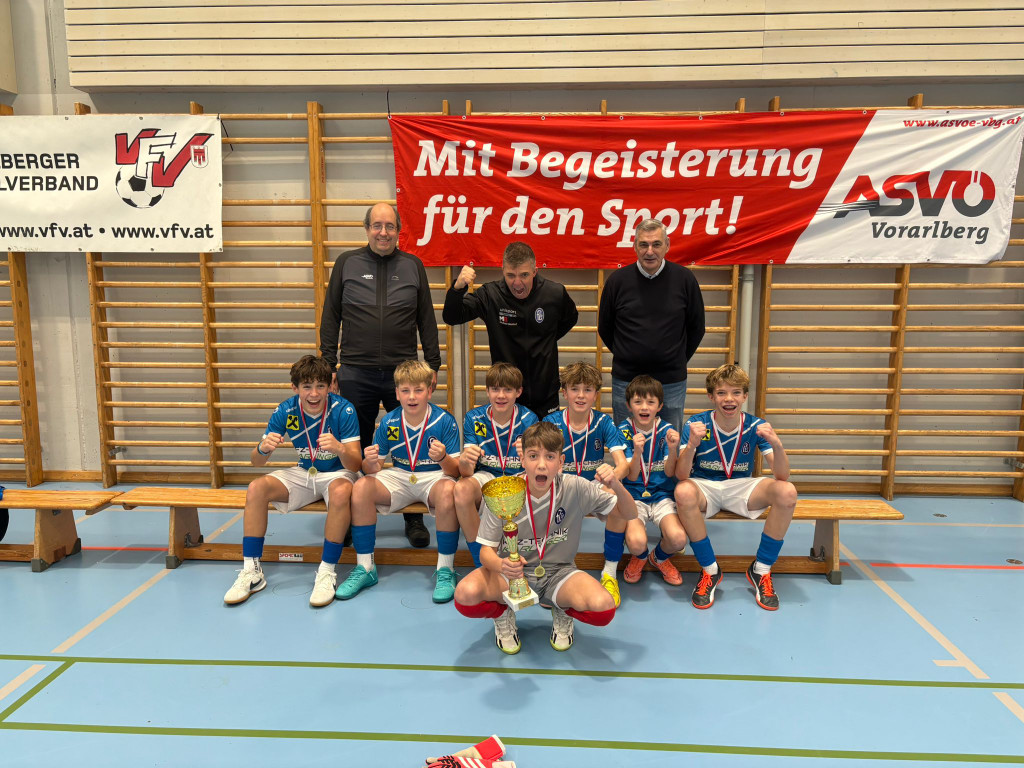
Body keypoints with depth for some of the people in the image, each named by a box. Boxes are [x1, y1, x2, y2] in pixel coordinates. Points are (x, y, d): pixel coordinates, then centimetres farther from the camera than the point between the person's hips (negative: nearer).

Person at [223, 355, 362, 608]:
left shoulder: (343, 410, -20)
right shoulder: (285, 411, -11)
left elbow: (354, 465, -23)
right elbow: (256, 462, -7)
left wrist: (340, 448, -46)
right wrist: (263, 449, -32)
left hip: (336, 474, -4)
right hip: (303, 473, 4)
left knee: (341, 492, -38)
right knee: (256, 488, -19)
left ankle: (327, 572, -26)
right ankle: (251, 571, -10)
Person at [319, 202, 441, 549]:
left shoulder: (413, 266, 8)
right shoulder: (346, 263, 7)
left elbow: (427, 320, 9)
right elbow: (330, 318, 7)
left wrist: (433, 364, 5)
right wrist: (328, 364, 2)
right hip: (356, 373, 0)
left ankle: (414, 518, 18)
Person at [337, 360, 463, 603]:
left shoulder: (445, 421, -12)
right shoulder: (388, 422, -5)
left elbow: (455, 470, -13)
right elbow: (373, 469, -2)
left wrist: (444, 459, -36)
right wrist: (370, 462, -27)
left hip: (434, 477, -3)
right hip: (399, 478, 3)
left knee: (448, 490, -37)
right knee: (361, 487, -23)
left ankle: (445, 570, -21)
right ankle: (365, 567, -10)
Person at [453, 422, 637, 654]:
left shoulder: (575, 488, -13)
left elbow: (630, 514, -6)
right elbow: (486, 550, -10)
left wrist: (616, 486, -28)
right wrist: (500, 564, -35)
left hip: (559, 572, 0)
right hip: (513, 573, 0)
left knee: (603, 608, -29)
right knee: (466, 595, -30)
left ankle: (562, 613, 9)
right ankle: (503, 614, 8)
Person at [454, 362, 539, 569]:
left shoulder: (528, 420, -6)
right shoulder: (474, 419, -4)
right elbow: (466, 472, -10)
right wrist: (464, 461, -36)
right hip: (486, 478, 1)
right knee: (461, 489, -33)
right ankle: (481, 564, -17)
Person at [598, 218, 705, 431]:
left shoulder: (684, 279, -3)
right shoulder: (617, 280, -3)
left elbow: (697, 328, 8)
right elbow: (604, 328, 9)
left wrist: (678, 360, 10)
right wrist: (625, 356, 10)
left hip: (672, 381, 0)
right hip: (626, 380, 0)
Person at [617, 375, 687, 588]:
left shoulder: (666, 430, 0)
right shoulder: (624, 431, -4)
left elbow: (669, 473, -6)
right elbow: (631, 476, -9)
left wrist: (673, 449, -26)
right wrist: (637, 452, -30)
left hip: (661, 495, 2)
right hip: (633, 496, -1)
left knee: (678, 538, -27)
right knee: (637, 542, -29)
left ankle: (660, 557, 12)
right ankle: (640, 557, 13)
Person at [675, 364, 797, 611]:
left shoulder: (755, 426, -8)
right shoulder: (695, 424, -13)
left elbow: (782, 476, -16)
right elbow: (681, 475, -21)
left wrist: (777, 445, -36)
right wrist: (691, 445, -40)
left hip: (741, 488, 2)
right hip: (704, 487, -2)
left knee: (787, 492, -26)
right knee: (683, 492, -37)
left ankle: (761, 570, -7)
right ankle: (709, 571, -14)